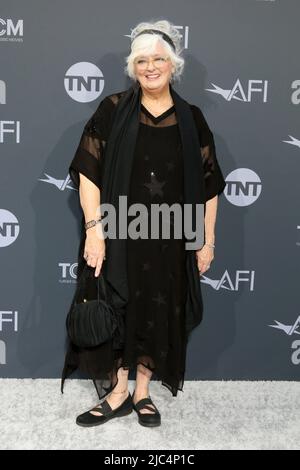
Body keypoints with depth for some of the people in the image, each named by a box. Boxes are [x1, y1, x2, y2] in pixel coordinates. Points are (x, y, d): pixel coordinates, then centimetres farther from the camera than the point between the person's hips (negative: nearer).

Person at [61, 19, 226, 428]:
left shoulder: (192, 119, 3)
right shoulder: (113, 109, -2)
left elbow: (209, 184, 5)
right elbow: (88, 170, -7)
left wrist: (207, 241, 2)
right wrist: (94, 228, -16)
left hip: (170, 239, 2)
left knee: (159, 314, 10)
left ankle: (143, 392, 30)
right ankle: (117, 393, 25)